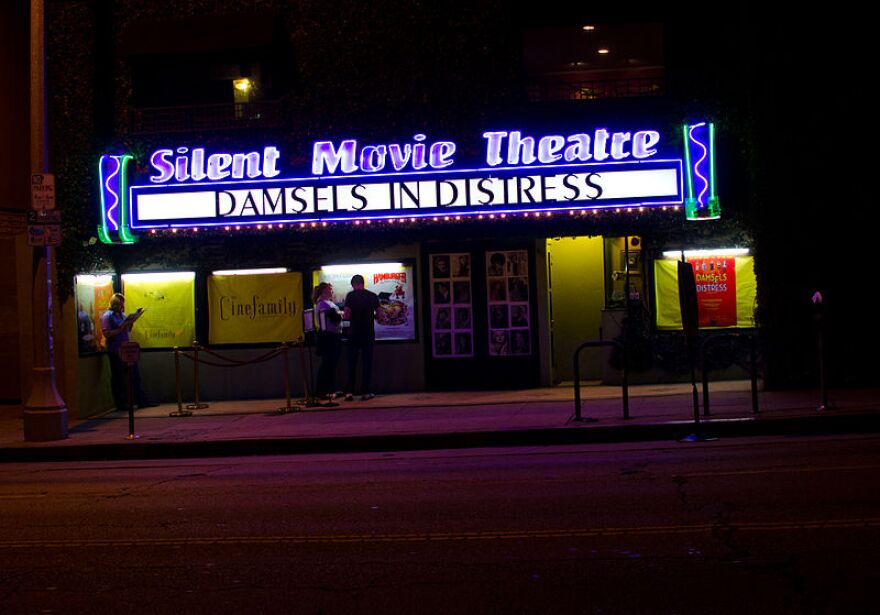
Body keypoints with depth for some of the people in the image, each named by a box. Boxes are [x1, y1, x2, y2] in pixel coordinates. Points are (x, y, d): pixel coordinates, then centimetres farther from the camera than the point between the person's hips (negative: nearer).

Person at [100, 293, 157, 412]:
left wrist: (131, 322, 3)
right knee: (118, 378, 1)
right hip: (115, 351, -7)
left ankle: (141, 401, 12)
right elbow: (106, 334, -16)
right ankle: (121, 404, 9)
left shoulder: (122, 315, 13)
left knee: (135, 375, 8)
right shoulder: (107, 316, -8)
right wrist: (120, 329, -21)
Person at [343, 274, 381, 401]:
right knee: (367, 363, 6)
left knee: (352, 363, 6)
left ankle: (349, 392, 1)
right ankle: (365, 392, 5)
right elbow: (378, 315, 4)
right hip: (369, 333, 1)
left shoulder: (351, 295, -7)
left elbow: (346, 316, -11)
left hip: (354, 333, -1)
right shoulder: (373, 296, 1)